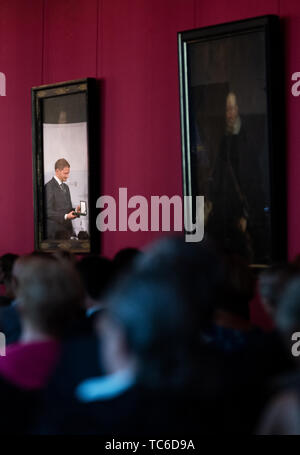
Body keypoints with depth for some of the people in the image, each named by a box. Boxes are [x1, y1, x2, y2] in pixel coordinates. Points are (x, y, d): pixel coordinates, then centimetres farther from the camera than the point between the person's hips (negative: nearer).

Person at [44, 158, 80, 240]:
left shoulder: (66, 187, 18)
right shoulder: (49, 187, -10)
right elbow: (48, 212, -15)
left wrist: (75, 211, 2)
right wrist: (65, 216, -24)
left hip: (68, 231, 7)